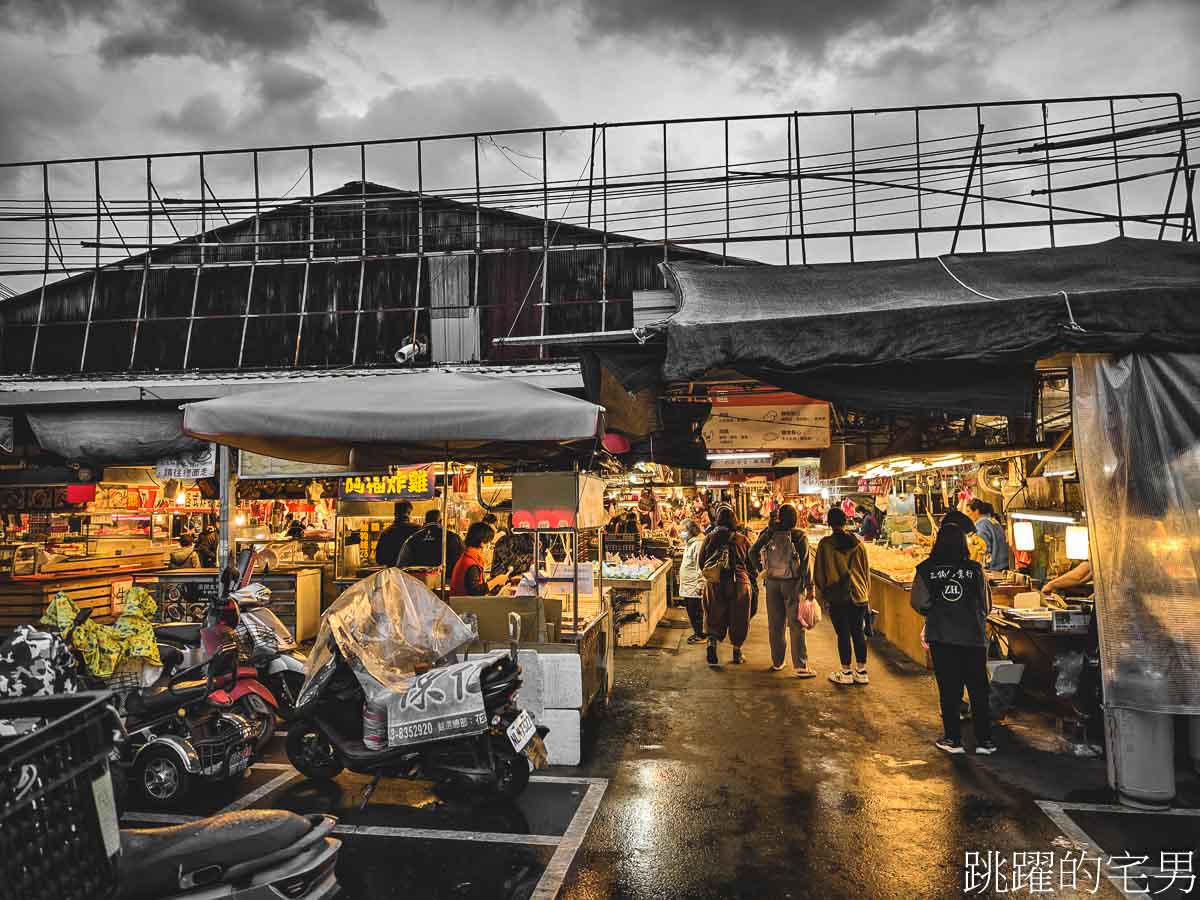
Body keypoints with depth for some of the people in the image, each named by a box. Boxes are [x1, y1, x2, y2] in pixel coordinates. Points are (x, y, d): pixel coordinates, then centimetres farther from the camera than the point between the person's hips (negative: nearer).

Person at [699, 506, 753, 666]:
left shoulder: (710, 538, -2)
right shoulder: (742, 540, -4)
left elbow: (701, 561, 6)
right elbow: (752, 562, 4)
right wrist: (747, 577, 22)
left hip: (715, 582, 1)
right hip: (739, 583, 0)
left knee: (715, 617, 12)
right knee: (738, 618, 13)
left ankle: (712, 642, -11)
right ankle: (737, 653, 21)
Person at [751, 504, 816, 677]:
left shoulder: (770, 533, -2)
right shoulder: (799, 536, -9)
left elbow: (753, 551, -7)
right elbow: (804, 564, -11)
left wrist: (762, 568, 8)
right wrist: (809, 587, -6)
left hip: (772, 582, 3)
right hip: (792, 583, -3)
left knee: (775, 624, 12)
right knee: (796, 625, 2)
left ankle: (777, 662, 21)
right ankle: (800, 666, 0)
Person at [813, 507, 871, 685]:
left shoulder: (825, 544, -8)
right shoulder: (858, 544, 2)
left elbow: (819, 572, -3)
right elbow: (866, 571, 10)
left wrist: (823, 593, 10)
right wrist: (866, 593, 20)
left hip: (837, 597, -3)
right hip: (859, 596, 4)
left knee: (843, 633, 3)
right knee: (858, 632, 11)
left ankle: (846, 672, 9)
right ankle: (861, 671, 17)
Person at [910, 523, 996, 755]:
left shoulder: (926, 570, -6)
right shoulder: (975, 569, -4)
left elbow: (919, 604, -5)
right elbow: (986, 606, 1)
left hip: (941, 638, -1)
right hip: (973, 637, 1)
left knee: (949, 689, 8)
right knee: (978, 689, 11)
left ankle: (953, 739, 14)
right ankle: (985, 740, 16)